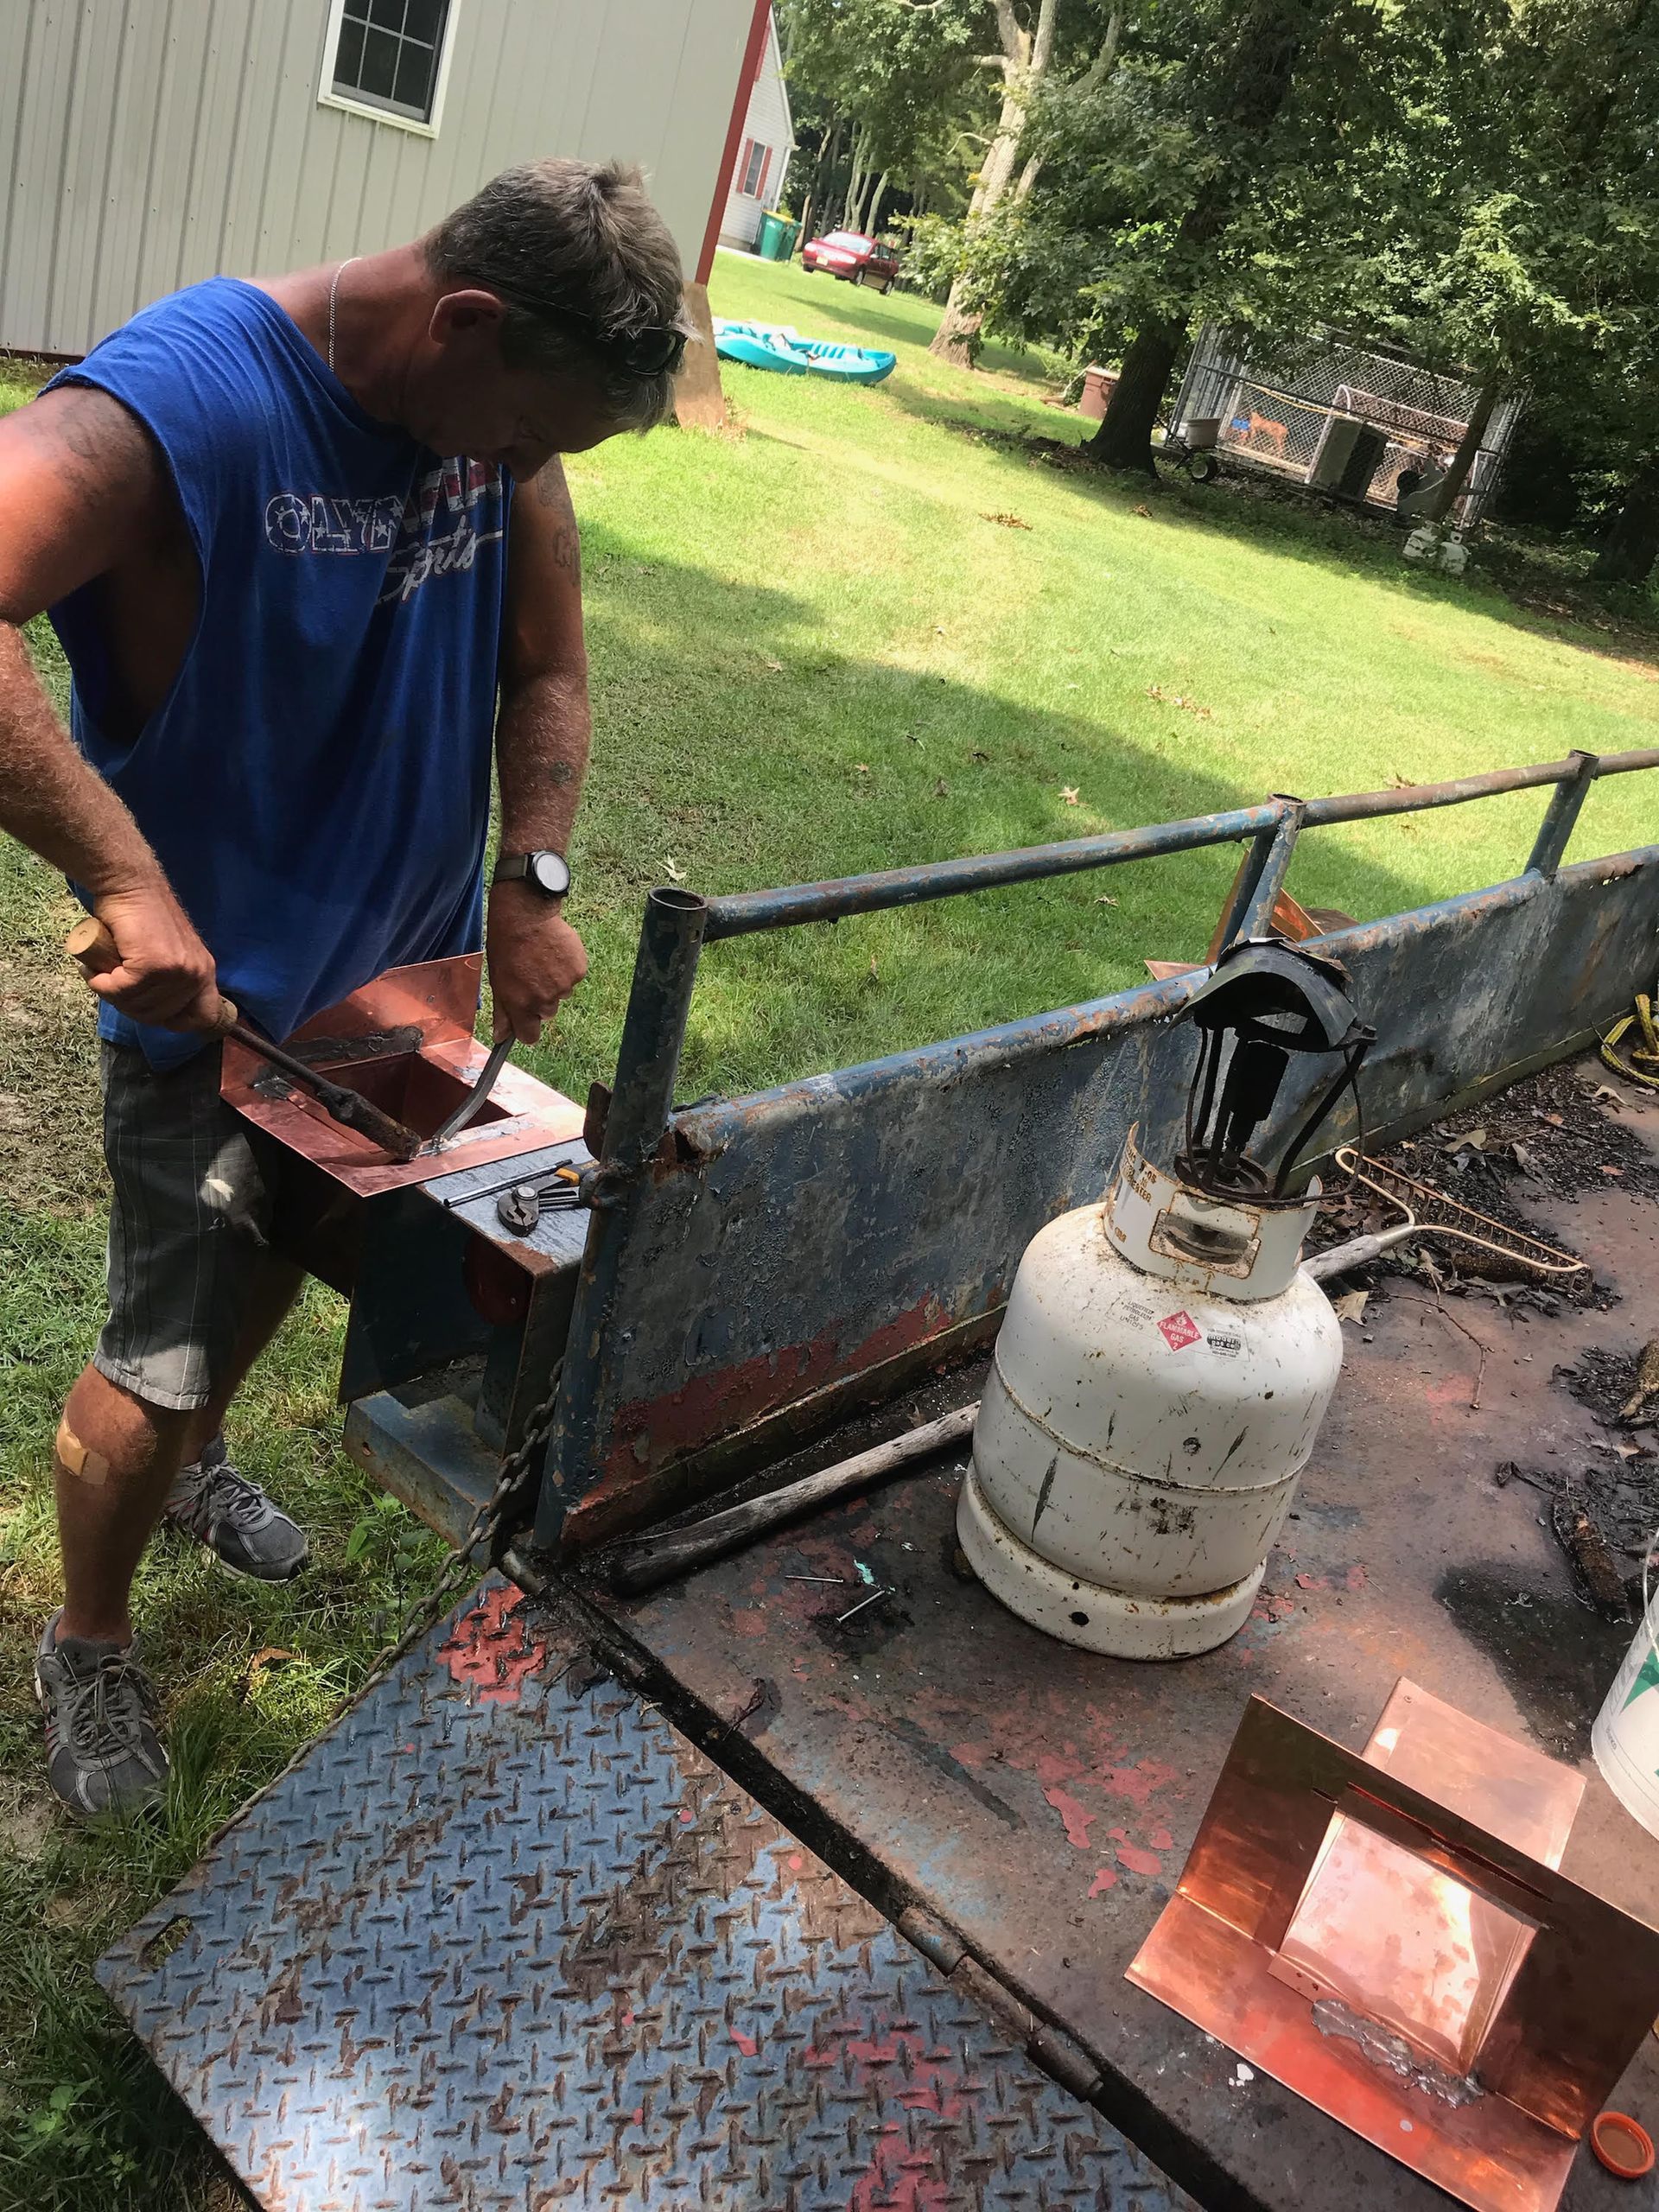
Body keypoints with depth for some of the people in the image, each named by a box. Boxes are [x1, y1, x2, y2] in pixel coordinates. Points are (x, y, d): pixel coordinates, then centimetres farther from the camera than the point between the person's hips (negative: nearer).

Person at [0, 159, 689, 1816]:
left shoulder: (499, 416, -7)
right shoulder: (181, 398, -28)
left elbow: (548, 670, 3)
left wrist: (530, 888, -8)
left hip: (401, 966, 7)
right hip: (216, 994, -6)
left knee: (280, 1255, 27)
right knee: (161, 1355, 5)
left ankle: (196, 1465, 58)